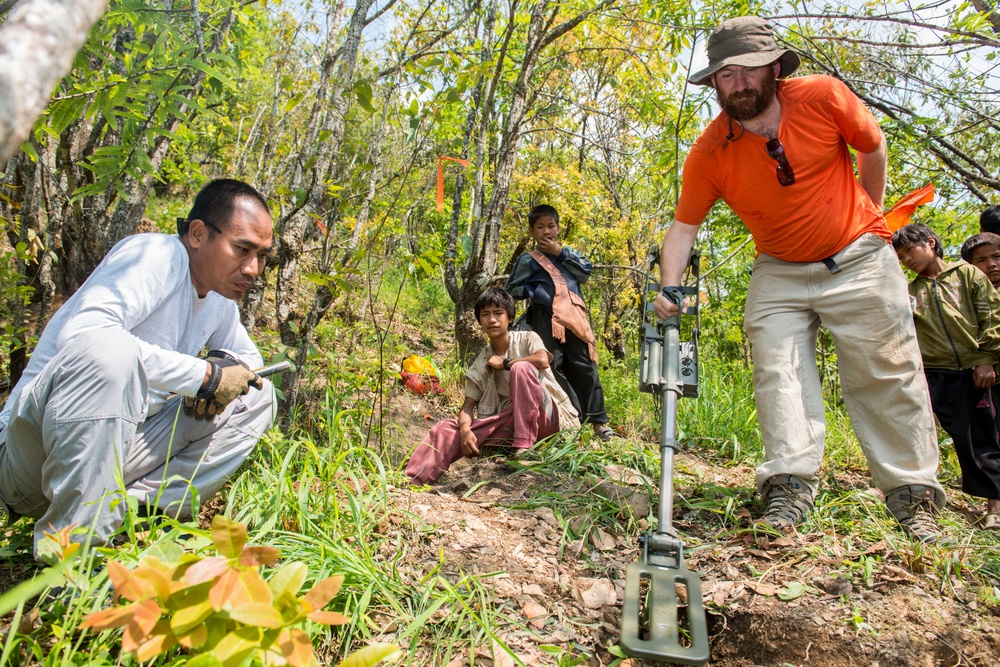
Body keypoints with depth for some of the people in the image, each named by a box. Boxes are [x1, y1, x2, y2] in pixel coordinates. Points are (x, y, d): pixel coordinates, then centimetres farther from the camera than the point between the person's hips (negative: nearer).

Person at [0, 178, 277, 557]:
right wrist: (202, 374, -26)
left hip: (115, 443, 7)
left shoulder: (220, 300, 7)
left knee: (256, 398, 0)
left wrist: (228, 367, -4)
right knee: (110, 349, -36)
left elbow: (249, 356, 21)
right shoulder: (157, 255, -15)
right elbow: (81, 332, -31)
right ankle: (70, 551, -25)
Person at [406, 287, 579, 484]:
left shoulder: (527, 338, 0)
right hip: (510, 421, 4)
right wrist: (465, 429, -19)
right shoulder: (481, 364, 10)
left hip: (543, 415, -3)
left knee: (520, 368, -28)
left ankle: (524, 446, -29)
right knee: (448, 427, -15)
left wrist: (505, 363, -11)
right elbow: (469, 404, 3)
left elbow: (543, 360, -23)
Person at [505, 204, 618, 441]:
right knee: (553, 369, -6)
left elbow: (586, 271, 5)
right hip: (546, 319, -2)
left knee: (585, 367, -1)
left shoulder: (568, 252, 22)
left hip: (574, 317, 2)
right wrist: (534, 291, -4)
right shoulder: (528, 260, 12)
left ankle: (598, 421, 4)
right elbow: (511, 289, 11)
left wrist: (560, 253, 0)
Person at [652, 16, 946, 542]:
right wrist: (669, 289, -23)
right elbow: (684, 225, -9)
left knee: (886, 375, 0)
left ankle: (913, 494, 10)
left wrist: (866, 218, 9)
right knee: (777, 372, -11)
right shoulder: (708, 153, -12)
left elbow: (872, 146, 4)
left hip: (858, 260, -1)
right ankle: (790, 487, -8)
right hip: (778, 273, 1)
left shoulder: (822, 96, -13)